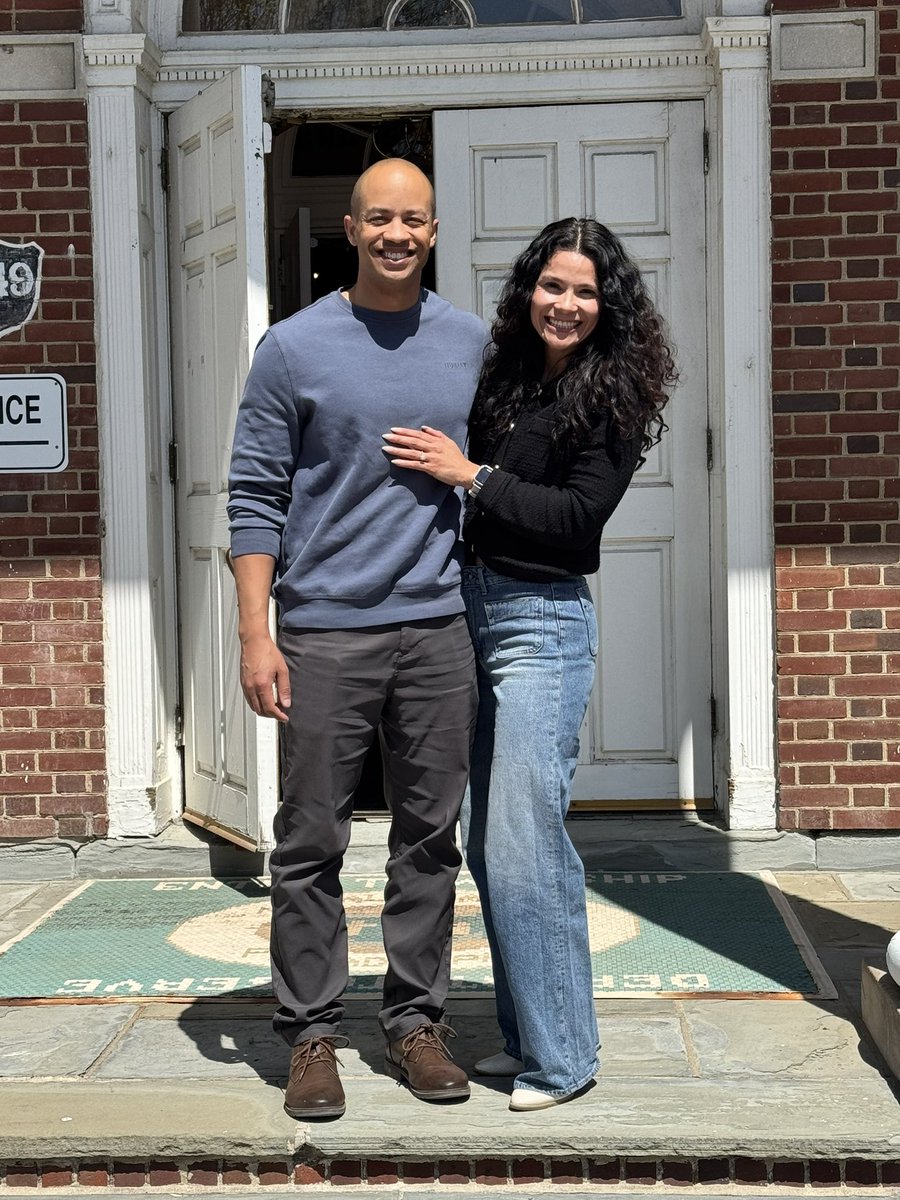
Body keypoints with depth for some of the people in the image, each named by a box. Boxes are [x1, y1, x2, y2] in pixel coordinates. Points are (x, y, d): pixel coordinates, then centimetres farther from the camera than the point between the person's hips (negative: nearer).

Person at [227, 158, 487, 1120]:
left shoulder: (472, 344, 10)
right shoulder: (295, 347, 0)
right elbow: (255, 498, -1)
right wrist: (255, 635, -8)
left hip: (439, 629, 3)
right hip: (323, 633, -3)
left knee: (429, 840, 9)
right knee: (310, 844, 2)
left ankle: (415, 1022, 21)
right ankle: (310, 1033, 14)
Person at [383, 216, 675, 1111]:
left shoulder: (611, 398, -6)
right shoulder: (505, 379, 12)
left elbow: (578, 515, -16)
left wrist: (471, 475, -16)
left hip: (542, 623, -7)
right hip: (474, 611, 7)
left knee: (523, 842, -7)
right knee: (483, 842, 11)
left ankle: (562, 1055, 7)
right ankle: (524, 1035, 24)